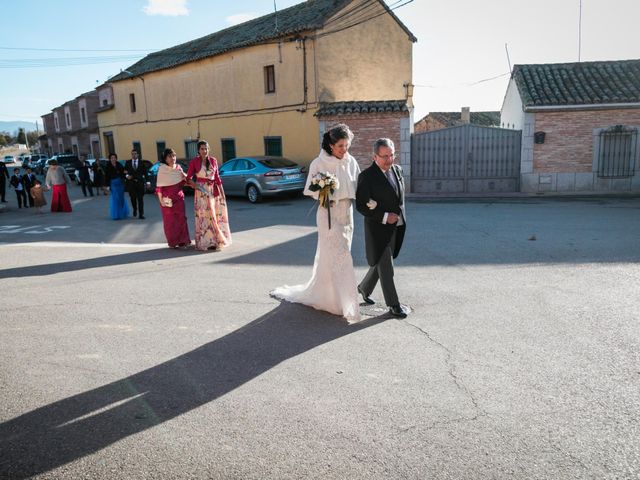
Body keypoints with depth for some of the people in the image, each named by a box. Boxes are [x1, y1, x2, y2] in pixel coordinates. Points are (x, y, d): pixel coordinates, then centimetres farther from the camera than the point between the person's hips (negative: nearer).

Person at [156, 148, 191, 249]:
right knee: (169, 220, 2)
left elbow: (184, 181, 16)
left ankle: (182, 240, 9)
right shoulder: (162, 169, -7)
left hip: (179, 197, 4)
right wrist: (161, 200, -13)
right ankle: (172, 242, 12)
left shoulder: (178, 167, 6)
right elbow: (159, 186, -8)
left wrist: (183, 174, -4)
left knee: (181, 218, 1)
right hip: (167, 198, -4)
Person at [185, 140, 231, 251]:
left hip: (214, 190, 3)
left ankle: (217, 240, 16)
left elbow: (217, 177, 10)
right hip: (202, 191, -3)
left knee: (216, 215, 5)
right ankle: (207, 242, 3)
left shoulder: (213, 161, 6)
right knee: (204, 216, -1)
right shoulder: (194, 162, -2)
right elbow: (188, 178, 0)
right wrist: (194, 185, -20)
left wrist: (222, 192, 7)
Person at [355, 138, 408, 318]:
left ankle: (364, 288, 42)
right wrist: (384, 216, -20)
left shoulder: (397, 170, 6)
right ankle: (394, 305, 12)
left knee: (380, 264, 20)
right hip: (378, 229, -7)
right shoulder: (367, 176, -15)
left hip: (396, 227, 7)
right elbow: (360, 205, -14)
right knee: (386, 269, 1)